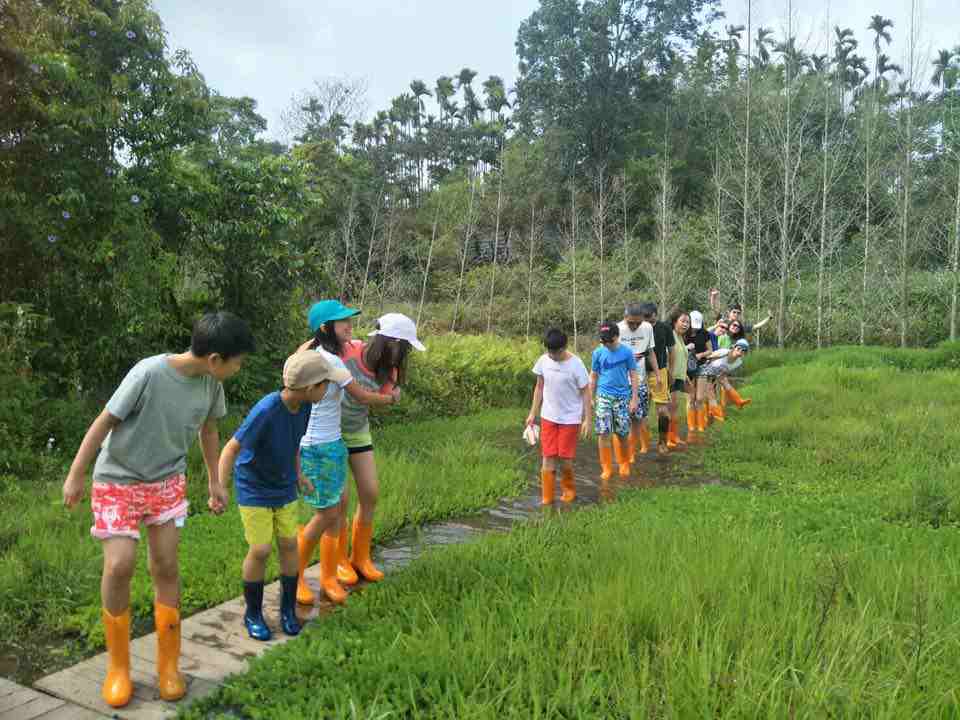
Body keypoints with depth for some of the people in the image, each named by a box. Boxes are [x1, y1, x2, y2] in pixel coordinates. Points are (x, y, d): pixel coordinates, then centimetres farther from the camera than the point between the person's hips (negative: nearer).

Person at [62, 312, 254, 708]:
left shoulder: (210, 382, -11)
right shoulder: (148, 374, -28)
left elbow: (208, 429, 7)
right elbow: (104, 422, -18)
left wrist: (214, 481, 14)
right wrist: (76, 475, -11)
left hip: (168, 481, 4)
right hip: (118, 481, -4)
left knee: (166, 567, 4)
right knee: (119, 566, -10)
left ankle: (168, 664, 19)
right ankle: (118, 666, 12)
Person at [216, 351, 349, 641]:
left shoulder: (302, 404, -13)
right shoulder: (265, 411, -32)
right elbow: (231, 448, -26)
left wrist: (298, 474, 13)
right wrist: (221, 489, -34)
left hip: (284, 488, 5)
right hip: (253, 489, -5)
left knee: (289, 544, 4)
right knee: (260, 550, -5)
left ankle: (288, 607, 22)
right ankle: (253, 612, 16)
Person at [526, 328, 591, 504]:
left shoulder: (576, 364, -16)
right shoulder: (543, 360, -4)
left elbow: (585, 393, -9)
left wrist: (587, 419, -11)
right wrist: (533, 413, 8)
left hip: (570, 418, -3)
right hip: (548, 417, 3)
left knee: (565, 457, 2)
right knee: (548, 457, 1)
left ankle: (569, 490, 28)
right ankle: (547, 498, 9)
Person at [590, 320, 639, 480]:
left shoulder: (627, 352, -3)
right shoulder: (598, 353, 0)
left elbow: (633, 376, 2)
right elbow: (593, 377, 9)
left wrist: (634, 399, -2)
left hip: (622, 397, 0)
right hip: (604, 397, 1)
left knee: (622, 434, 5)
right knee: (603, 433, -6)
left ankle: (624, 464, 27)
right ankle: (606, 468, 5)